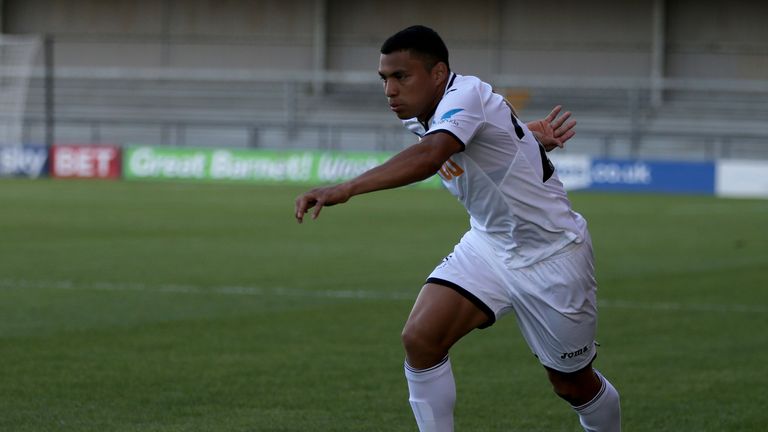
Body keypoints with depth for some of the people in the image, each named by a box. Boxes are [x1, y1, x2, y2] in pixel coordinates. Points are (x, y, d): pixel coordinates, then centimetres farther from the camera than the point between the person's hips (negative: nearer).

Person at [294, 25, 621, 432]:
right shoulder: (420, 118, -3)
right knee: (420, 338, -16)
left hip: (551, 256, -7)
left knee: (574, 384, 8)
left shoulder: (466, 95, -29)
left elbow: (429, 156, -50)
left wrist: (346, 189, -60)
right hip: (489, 243, 7)